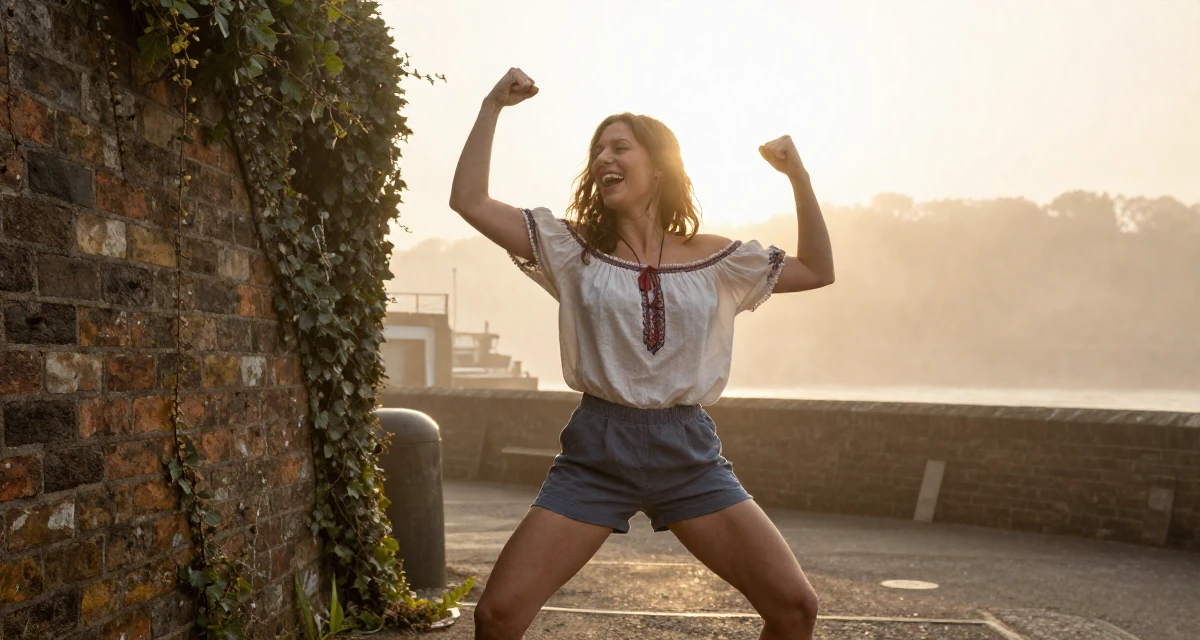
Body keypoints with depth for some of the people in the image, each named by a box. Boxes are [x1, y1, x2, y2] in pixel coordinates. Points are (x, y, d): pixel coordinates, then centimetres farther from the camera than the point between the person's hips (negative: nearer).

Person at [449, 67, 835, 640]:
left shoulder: (715, 259, 7)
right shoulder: (574, 248, 3)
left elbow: (817, 270, 13)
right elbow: (470, 203, -2)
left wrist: (798, 176, 3)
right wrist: (492, 107, -6)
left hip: (688, 451, 1)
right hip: (597, 451, -1)